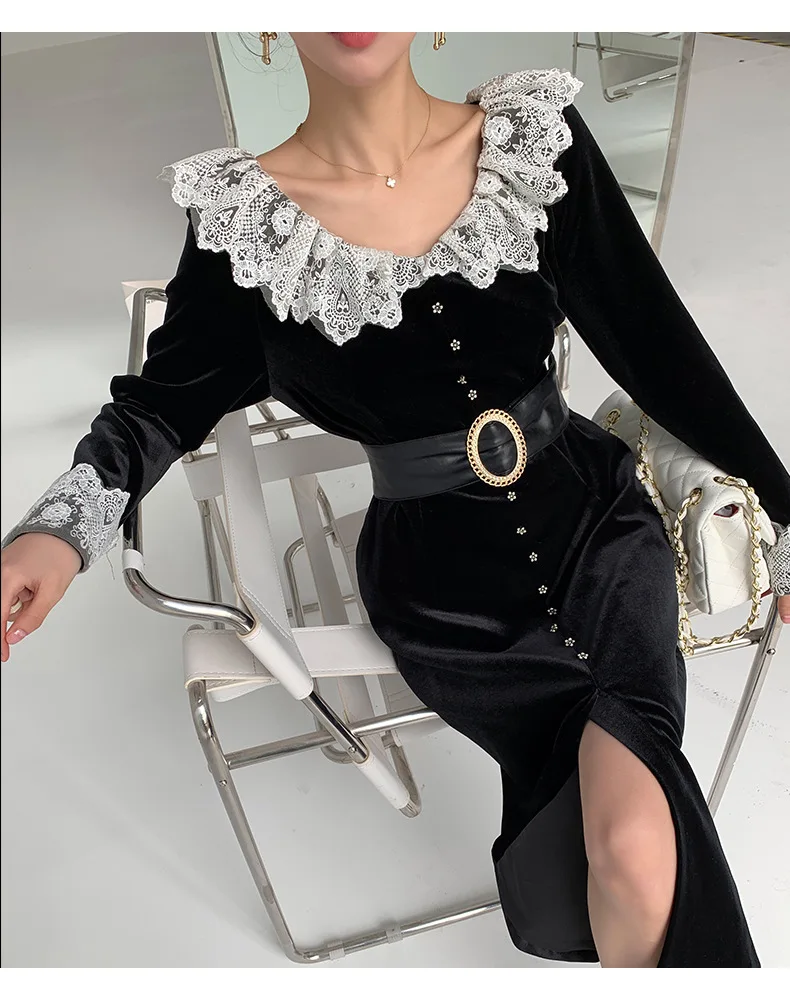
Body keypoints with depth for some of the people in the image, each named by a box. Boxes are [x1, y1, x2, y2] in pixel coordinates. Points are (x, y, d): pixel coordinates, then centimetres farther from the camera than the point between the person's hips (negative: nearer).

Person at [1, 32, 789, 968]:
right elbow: (163, 400, 4)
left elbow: (658, 344, 0)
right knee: (633, 843, -10)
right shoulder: (244, 217, -8)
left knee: (633, 842, -19)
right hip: (447, 585, -1)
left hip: (597, 519, 2)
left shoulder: (536, 137, -4)